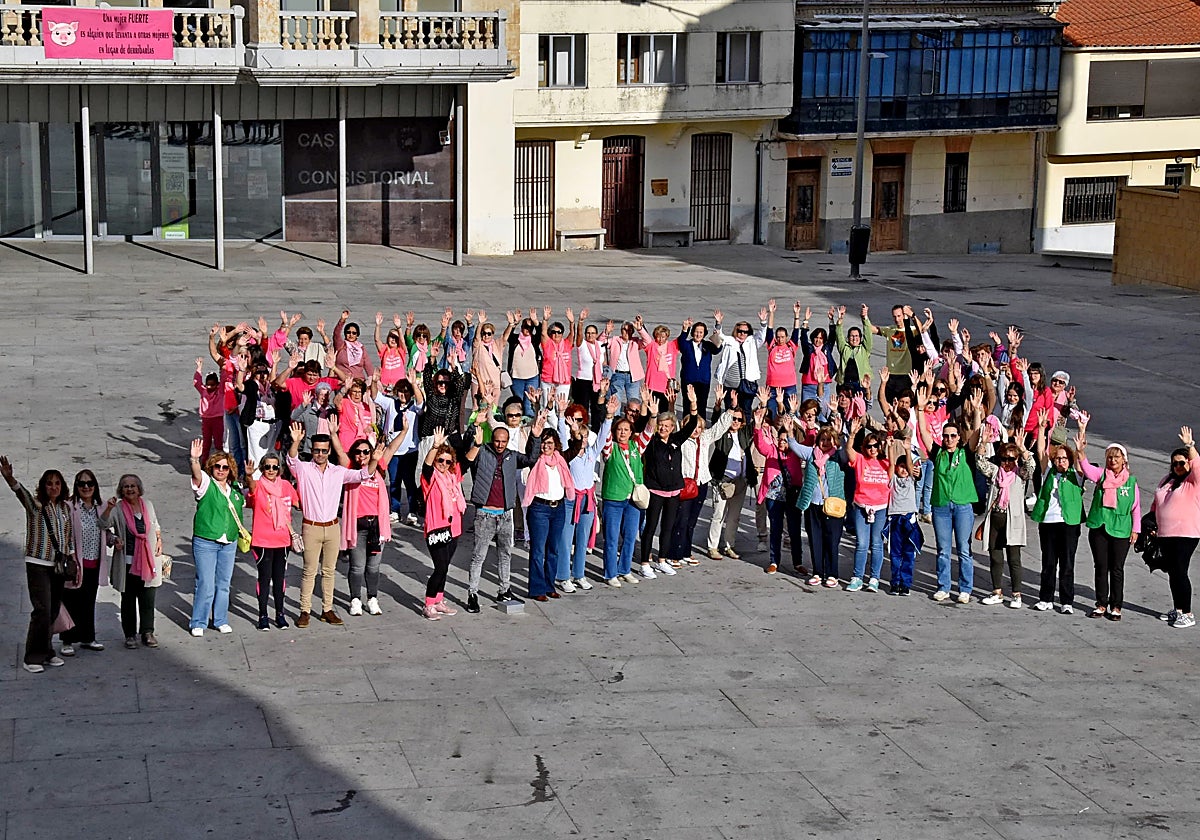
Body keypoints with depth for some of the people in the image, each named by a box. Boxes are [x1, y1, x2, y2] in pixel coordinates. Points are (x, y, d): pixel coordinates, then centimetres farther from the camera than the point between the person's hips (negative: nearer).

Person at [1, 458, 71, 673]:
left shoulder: (66, 508, 10)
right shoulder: (36, 505, -6)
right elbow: (22, 493, -27)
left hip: (59, 566, 5)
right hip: (38, 565, -5)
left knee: (53, 612, 9)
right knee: (42, 611, -12)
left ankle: (46, 652, 21)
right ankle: (33, 658, -4)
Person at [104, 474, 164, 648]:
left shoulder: (147, 504, 9)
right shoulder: (118, 508, -4)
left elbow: (155, 525, 24)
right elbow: (104, 523, -21)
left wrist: (159, 541, 10)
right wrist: (109, 508, -37)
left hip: (148, 560, 3)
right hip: (127, 562, -3)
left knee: (148, 599, 4)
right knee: (128, 600, 5)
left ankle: (147, 633, 13)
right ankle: (130, 635, 13)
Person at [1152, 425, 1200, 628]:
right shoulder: (1167, 481, 17)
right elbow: (1157, 503, 24)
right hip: (1165, 534, 8)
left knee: (1180, 572, -11)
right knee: (1172, 572, 12)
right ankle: (1177, 609, 23)